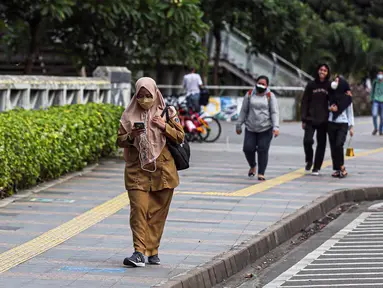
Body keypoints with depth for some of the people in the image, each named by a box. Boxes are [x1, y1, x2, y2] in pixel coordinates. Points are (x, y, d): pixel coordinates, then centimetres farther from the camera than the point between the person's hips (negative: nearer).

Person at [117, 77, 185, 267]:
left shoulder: (167, 112, 5)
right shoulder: (130, 115, 6)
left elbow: (180, 137, 3)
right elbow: (120, 141, 7)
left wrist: (164, 126, -12)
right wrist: (131, 135, -14)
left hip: (162, 170, 0)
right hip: (137, 170, 0)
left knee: (157, 212, 4)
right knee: (138, 209, -13)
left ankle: (152, 250, 14)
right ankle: (139, 252, -16)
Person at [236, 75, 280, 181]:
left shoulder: (270, 96, 2)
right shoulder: (249, 95, 9)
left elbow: (275, 112, -3)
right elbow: (244, 111, 14)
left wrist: (276, 127, -15)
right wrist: (239, 125, 12)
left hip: (265, 129, -2)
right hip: (250, 128, 2)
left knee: (263, 150, -6)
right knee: (248, 148, -6)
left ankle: (261, 173, 0)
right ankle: (252, 166, 23)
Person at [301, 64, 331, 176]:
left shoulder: (329, 86, 3)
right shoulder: (311, 85, 3)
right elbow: (305, 102, 3)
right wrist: (304, 119, -2)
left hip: (323, 120, 1)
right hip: (311, 119, -1)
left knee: (321, 144, 3)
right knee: (308, 140, -14)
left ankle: (316, 168, 13)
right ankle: (309, 161, 12)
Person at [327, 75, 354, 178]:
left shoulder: (347, 98, 0)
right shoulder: (330, 96, 8)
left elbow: (350, 112, 5)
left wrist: (351, 127, 3)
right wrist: (330, 108, -5)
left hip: (343, 124, -4)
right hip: (331, 123, 4)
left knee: (339, 145, -18)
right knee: (333, 147, 3)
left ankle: (342, 167, -5)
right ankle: (337, 169, 9)